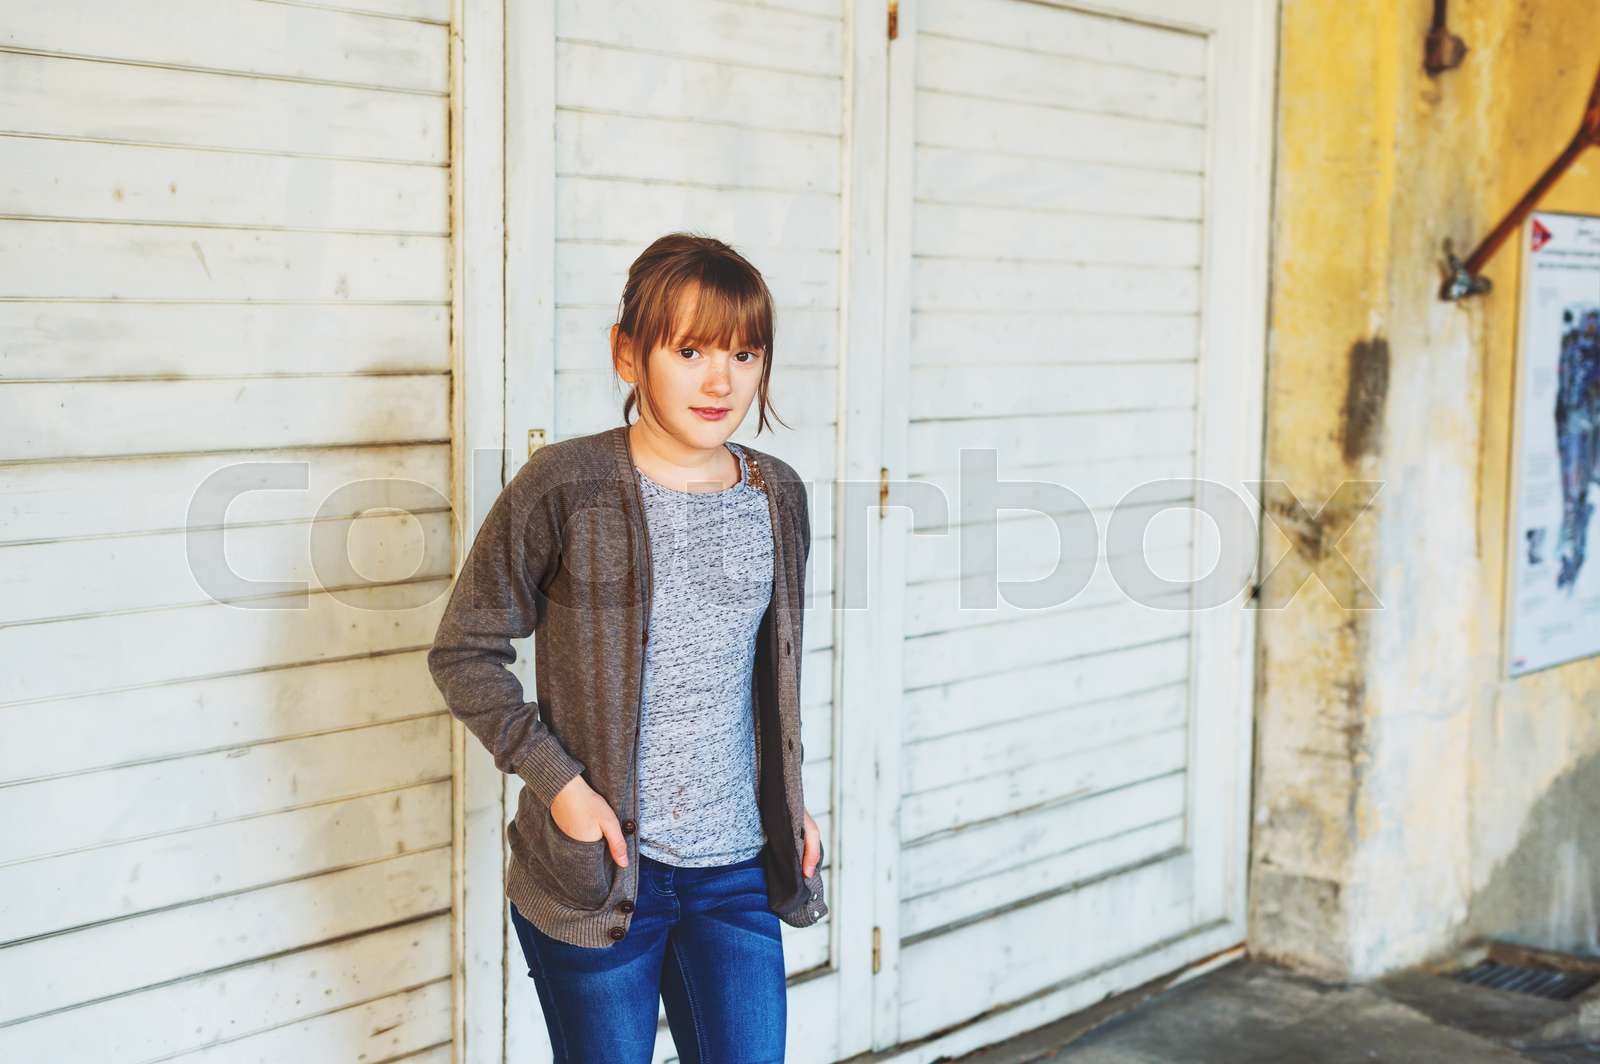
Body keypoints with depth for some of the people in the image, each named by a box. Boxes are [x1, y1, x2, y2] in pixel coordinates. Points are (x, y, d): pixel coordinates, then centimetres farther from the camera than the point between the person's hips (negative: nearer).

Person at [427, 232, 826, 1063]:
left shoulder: (778, 497, 3)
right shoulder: (562, 488, -12)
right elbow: (464, 652, -7)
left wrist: (790, 799, 12)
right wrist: (557, 781, -13)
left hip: (737, 871, 4)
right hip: (595, 870, -4)